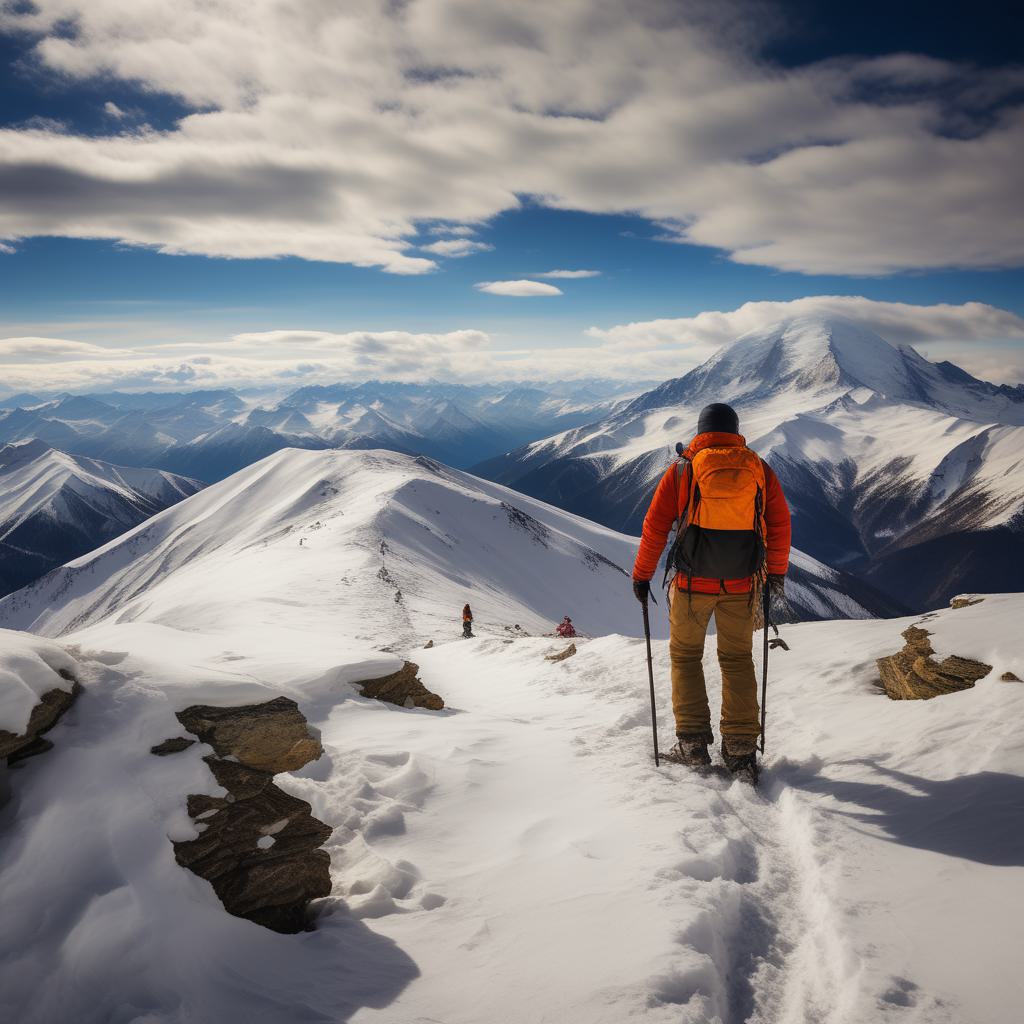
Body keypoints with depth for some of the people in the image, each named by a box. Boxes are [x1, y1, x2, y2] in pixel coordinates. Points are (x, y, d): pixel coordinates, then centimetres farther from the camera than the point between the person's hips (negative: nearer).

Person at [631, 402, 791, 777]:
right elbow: (780, 526, 7)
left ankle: (693, 743, 11)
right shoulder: (760, 470, 2)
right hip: (741, 585, 2)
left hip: (692, 583, -1)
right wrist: (776, 573, 19)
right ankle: (741, 750, 12)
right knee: (737, 661, 14)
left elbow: (654, 526, -2)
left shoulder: (682, 469, -3)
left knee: (685, 656, 15)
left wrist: (641, 575, 8)